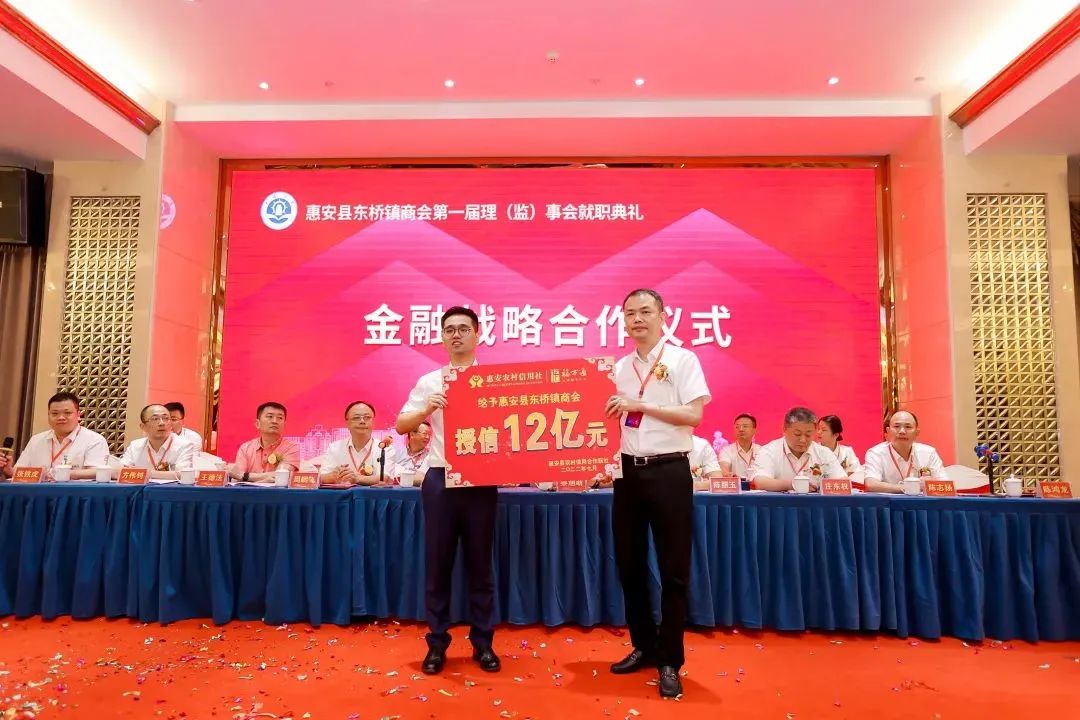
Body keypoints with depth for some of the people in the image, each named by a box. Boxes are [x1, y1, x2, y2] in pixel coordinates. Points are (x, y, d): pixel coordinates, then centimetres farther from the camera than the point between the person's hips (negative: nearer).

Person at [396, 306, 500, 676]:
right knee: (437, 563, 8)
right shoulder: (429, 381, 7)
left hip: (480, 479, -1)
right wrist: (427, 409, -14)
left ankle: (482, 643, 22)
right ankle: (437, 643, 21)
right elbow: (401, 426, 4)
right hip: (441, 478, 1)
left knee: (480, 563, 9)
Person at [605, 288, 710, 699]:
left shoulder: (682, 360, -3)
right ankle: (643, 646, 30)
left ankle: (670, 661, 16)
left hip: (669, 471, -5)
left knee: (673, 569, 3)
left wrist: (640, 405, -16)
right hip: (629, 470, 6)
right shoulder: (620, 368, 12)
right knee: (629, 564, 12)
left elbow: (693, 414, -13)